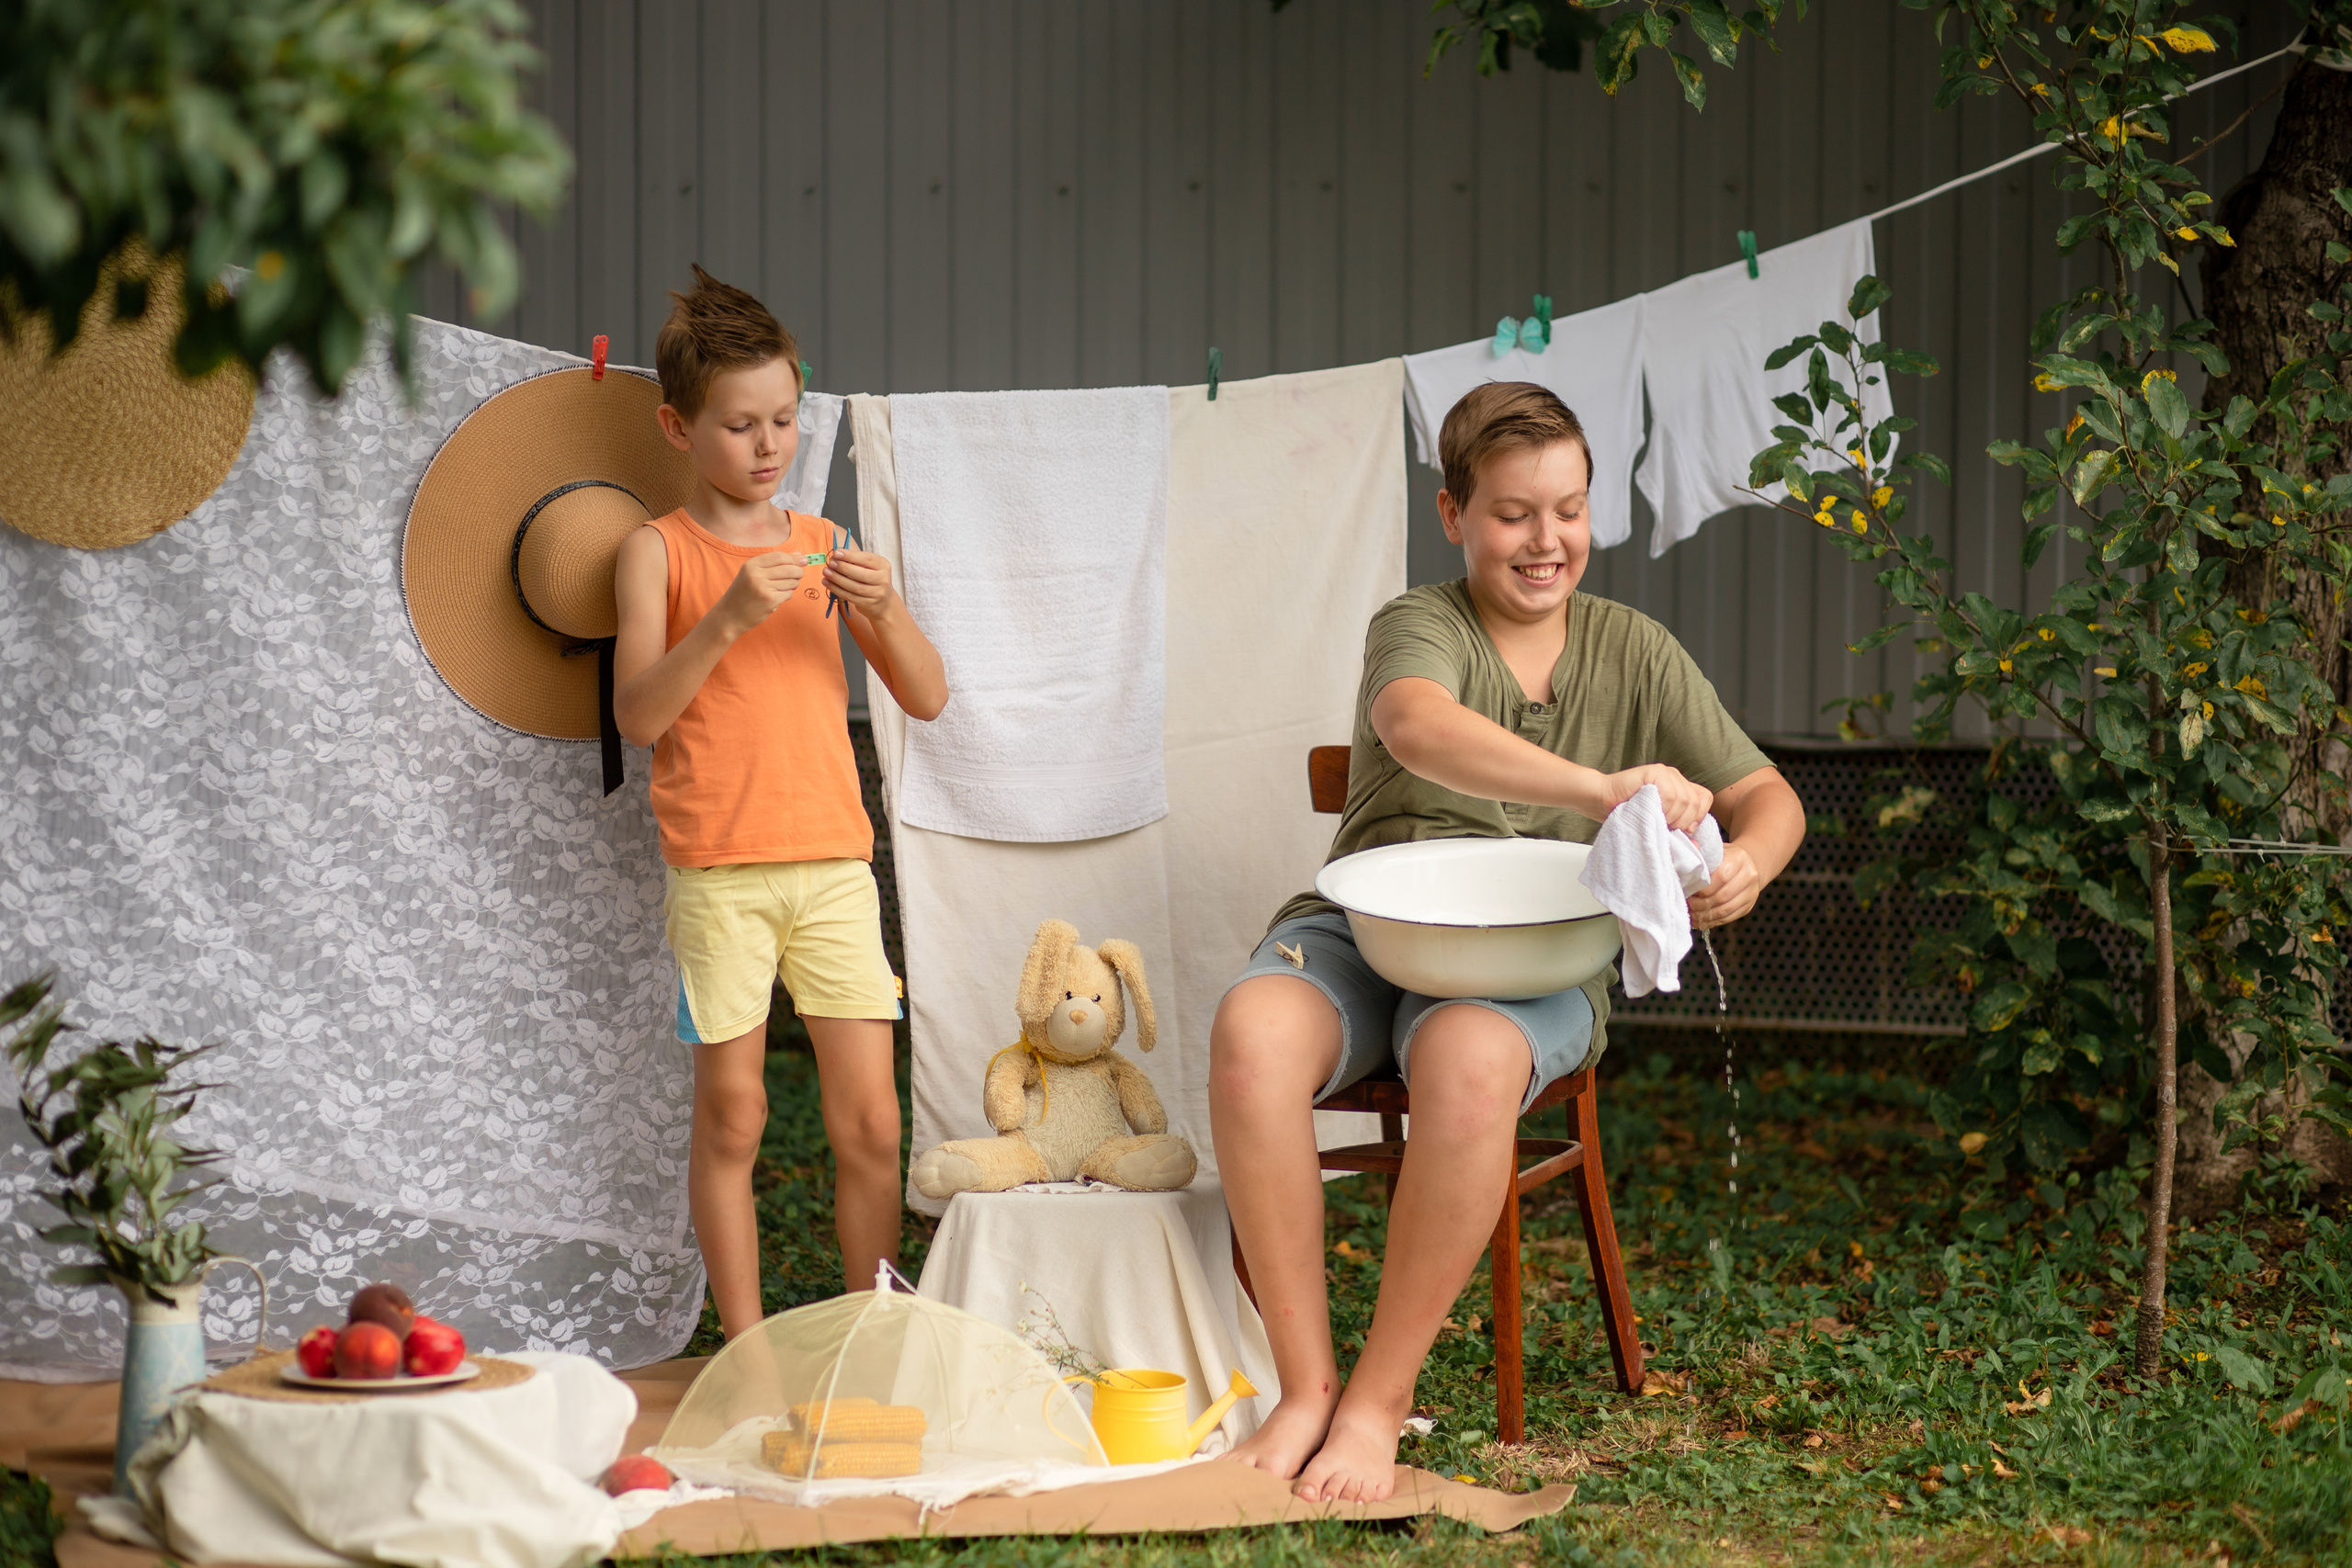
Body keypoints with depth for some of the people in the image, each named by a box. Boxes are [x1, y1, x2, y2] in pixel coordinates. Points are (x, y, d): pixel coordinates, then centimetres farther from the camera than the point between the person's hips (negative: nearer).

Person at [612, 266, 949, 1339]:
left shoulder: (824, 546, 12)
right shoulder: (658, 551, 1)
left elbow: (926, 697, 10)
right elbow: (637, 715, -10)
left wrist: (884, 608, -8)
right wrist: (729, 618, -21)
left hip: (834, 862, 3)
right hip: (717, 871, -3)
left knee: (869, 1124, 1)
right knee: (732, 1118, 1)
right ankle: (745, 1351, 11)